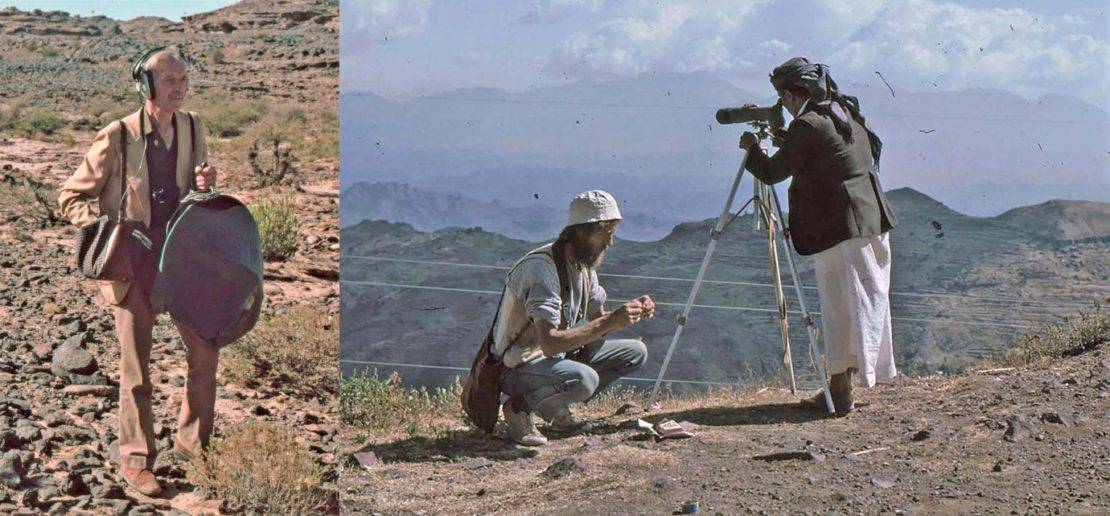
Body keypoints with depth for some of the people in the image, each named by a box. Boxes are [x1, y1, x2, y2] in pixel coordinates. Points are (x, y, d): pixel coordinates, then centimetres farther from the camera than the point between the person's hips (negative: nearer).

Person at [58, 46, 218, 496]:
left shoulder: (192, 127, 1)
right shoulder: (116, 138, -14)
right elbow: (71, 198, -6)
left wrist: (205, 184, -8)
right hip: (133, 264, -5)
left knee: (205, 351, 8)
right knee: (136, 368, 5)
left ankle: (191, 442, 27)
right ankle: (135, 460, 18)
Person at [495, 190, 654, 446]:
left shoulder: (585, 264, 4)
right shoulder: (542, 268, -25)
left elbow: (597, 321, 13)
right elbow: (550, 343, -33)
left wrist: (634, 312, -7)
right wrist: (610, 322, -33)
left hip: (561, 356, 9)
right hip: (521, 365, -9)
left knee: (635, 352, 2)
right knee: (583, 379, -36)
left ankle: (555, 406, 6)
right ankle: (520, 404, -8)